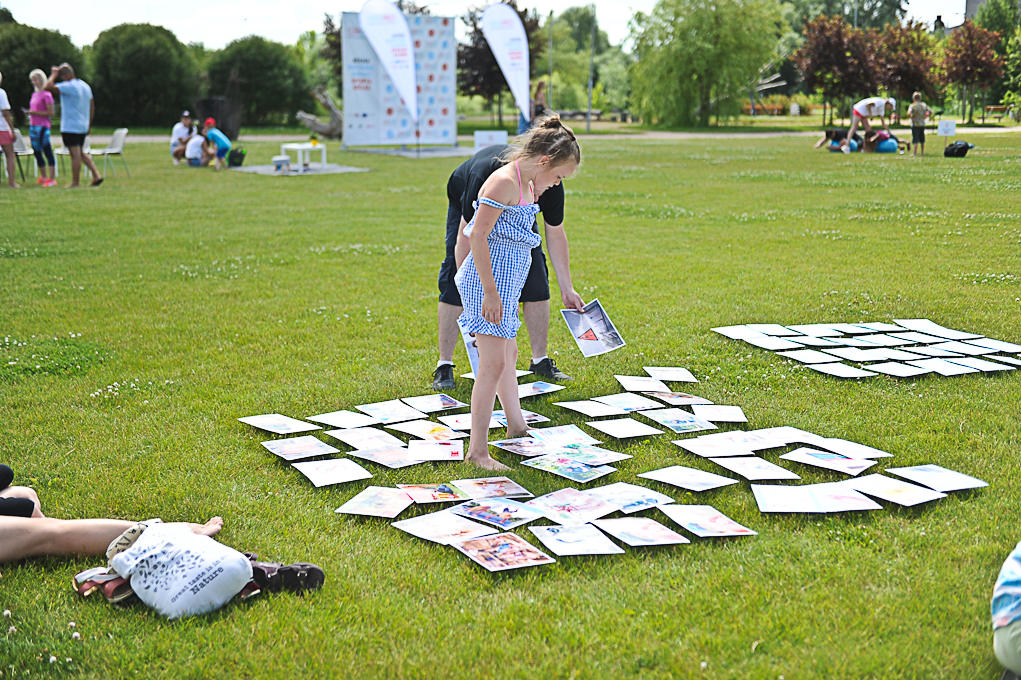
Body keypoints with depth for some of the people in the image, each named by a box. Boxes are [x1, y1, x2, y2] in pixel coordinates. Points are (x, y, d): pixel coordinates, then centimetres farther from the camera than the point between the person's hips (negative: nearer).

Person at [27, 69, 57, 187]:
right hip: (33, 127, 9)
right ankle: (43, 177, 22)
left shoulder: (46, 95, -8)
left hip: (42, 127, -9)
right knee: (37, 153, 12)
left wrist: (36, 113, -17)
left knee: (48, 152, -8)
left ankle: (52, 179, -8)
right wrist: (29, 113, 8)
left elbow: (50, 113, -13)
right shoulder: (34, 94, 16)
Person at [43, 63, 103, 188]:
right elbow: (92, 107, 16)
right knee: (81, 153, 18)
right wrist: (89, 126, 21)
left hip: (70, 127, -8)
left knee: (75, 155, -4)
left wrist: (54, 75, -7)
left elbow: (48, 87, -23)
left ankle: (75, 182, 3)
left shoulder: (68, 86, -15)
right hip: (83, 126, 8)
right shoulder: (85, 86, 11)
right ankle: (96, 175, 10)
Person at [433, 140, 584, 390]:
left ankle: (540, 361, 4)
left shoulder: (551, 186, -33)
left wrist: (567, 288, -11)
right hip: (466, 203, -3)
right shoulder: (483, 176, -45)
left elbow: (555, 235, -15)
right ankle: (444, 365, -7)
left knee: (536, 278, -7)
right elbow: (465, 239, -38)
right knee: (454, 284, -15)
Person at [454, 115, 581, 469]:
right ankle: (477, 449, -7)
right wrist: (490, 292, -23)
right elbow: (478, 237, -22)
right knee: (493, 363, -11)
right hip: (489, 281, -10)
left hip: (505, 283, 10)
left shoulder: (529, 184, 12)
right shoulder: (505, 181, -19)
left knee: (508, 355, 23)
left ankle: (516, 427, 40)